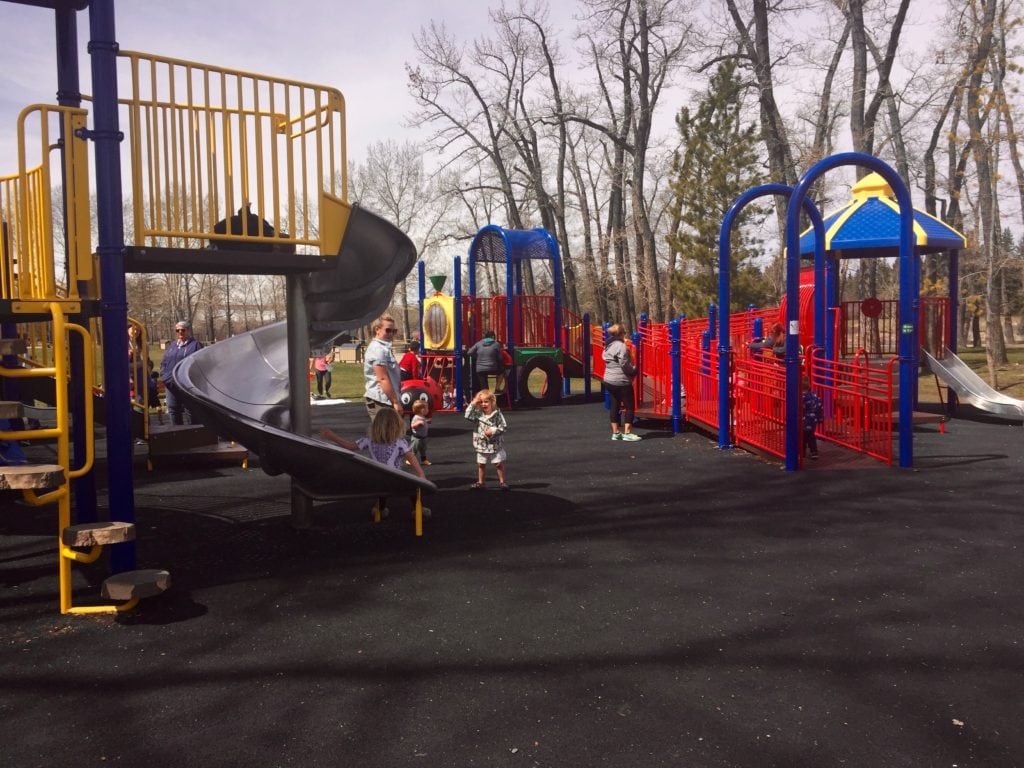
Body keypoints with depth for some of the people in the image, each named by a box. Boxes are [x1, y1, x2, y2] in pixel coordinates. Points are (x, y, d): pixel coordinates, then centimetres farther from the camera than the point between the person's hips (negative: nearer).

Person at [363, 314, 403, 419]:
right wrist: (396, 402, -20)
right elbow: (383, 379, -20)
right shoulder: (378, 349, -14)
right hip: (381, 402, -11)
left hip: (385, 401, 11)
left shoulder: (384, 348, 18)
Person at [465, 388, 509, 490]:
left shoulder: (497, 414, -11)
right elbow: (468, 416, -14)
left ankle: (502, 482, 16)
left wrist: (493, 431, -20)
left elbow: (503, 427, -10)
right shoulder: (478, 414, -2)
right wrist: (473, 404, -16)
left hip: (496, 444, -3)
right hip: (482, 444, 4)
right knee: (481, 464, 13)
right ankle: (480, 482, 26)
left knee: (499, 464, 3)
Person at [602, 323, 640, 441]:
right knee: (630, 406, 0)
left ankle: (615, 433, 15)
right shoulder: (621, 346, -16)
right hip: (622, 381, -9)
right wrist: (634, 371, -3)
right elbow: (624, 365, -21)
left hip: (609, 380, 9)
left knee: (615, 406, 13)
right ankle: (627, 433, -2)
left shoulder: (607, 346, 11)